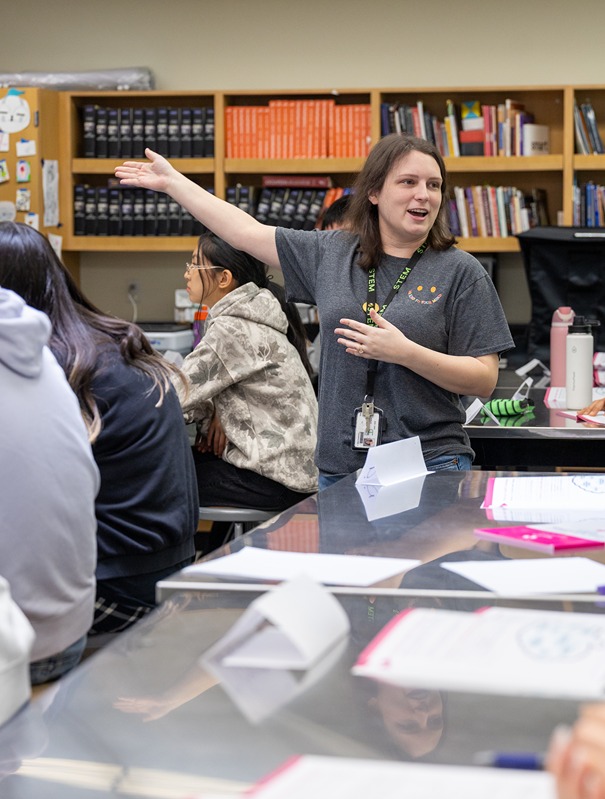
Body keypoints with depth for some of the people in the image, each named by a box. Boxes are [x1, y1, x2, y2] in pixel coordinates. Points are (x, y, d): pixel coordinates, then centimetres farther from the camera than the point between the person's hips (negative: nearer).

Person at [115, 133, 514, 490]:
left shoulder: (460, 272, -3)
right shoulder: (330, 253, 8)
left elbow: (484, 381, -6)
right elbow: (247, 232, 17)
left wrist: (403, 352, -18)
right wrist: (172, 181, 22)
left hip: (429, 468, -3)